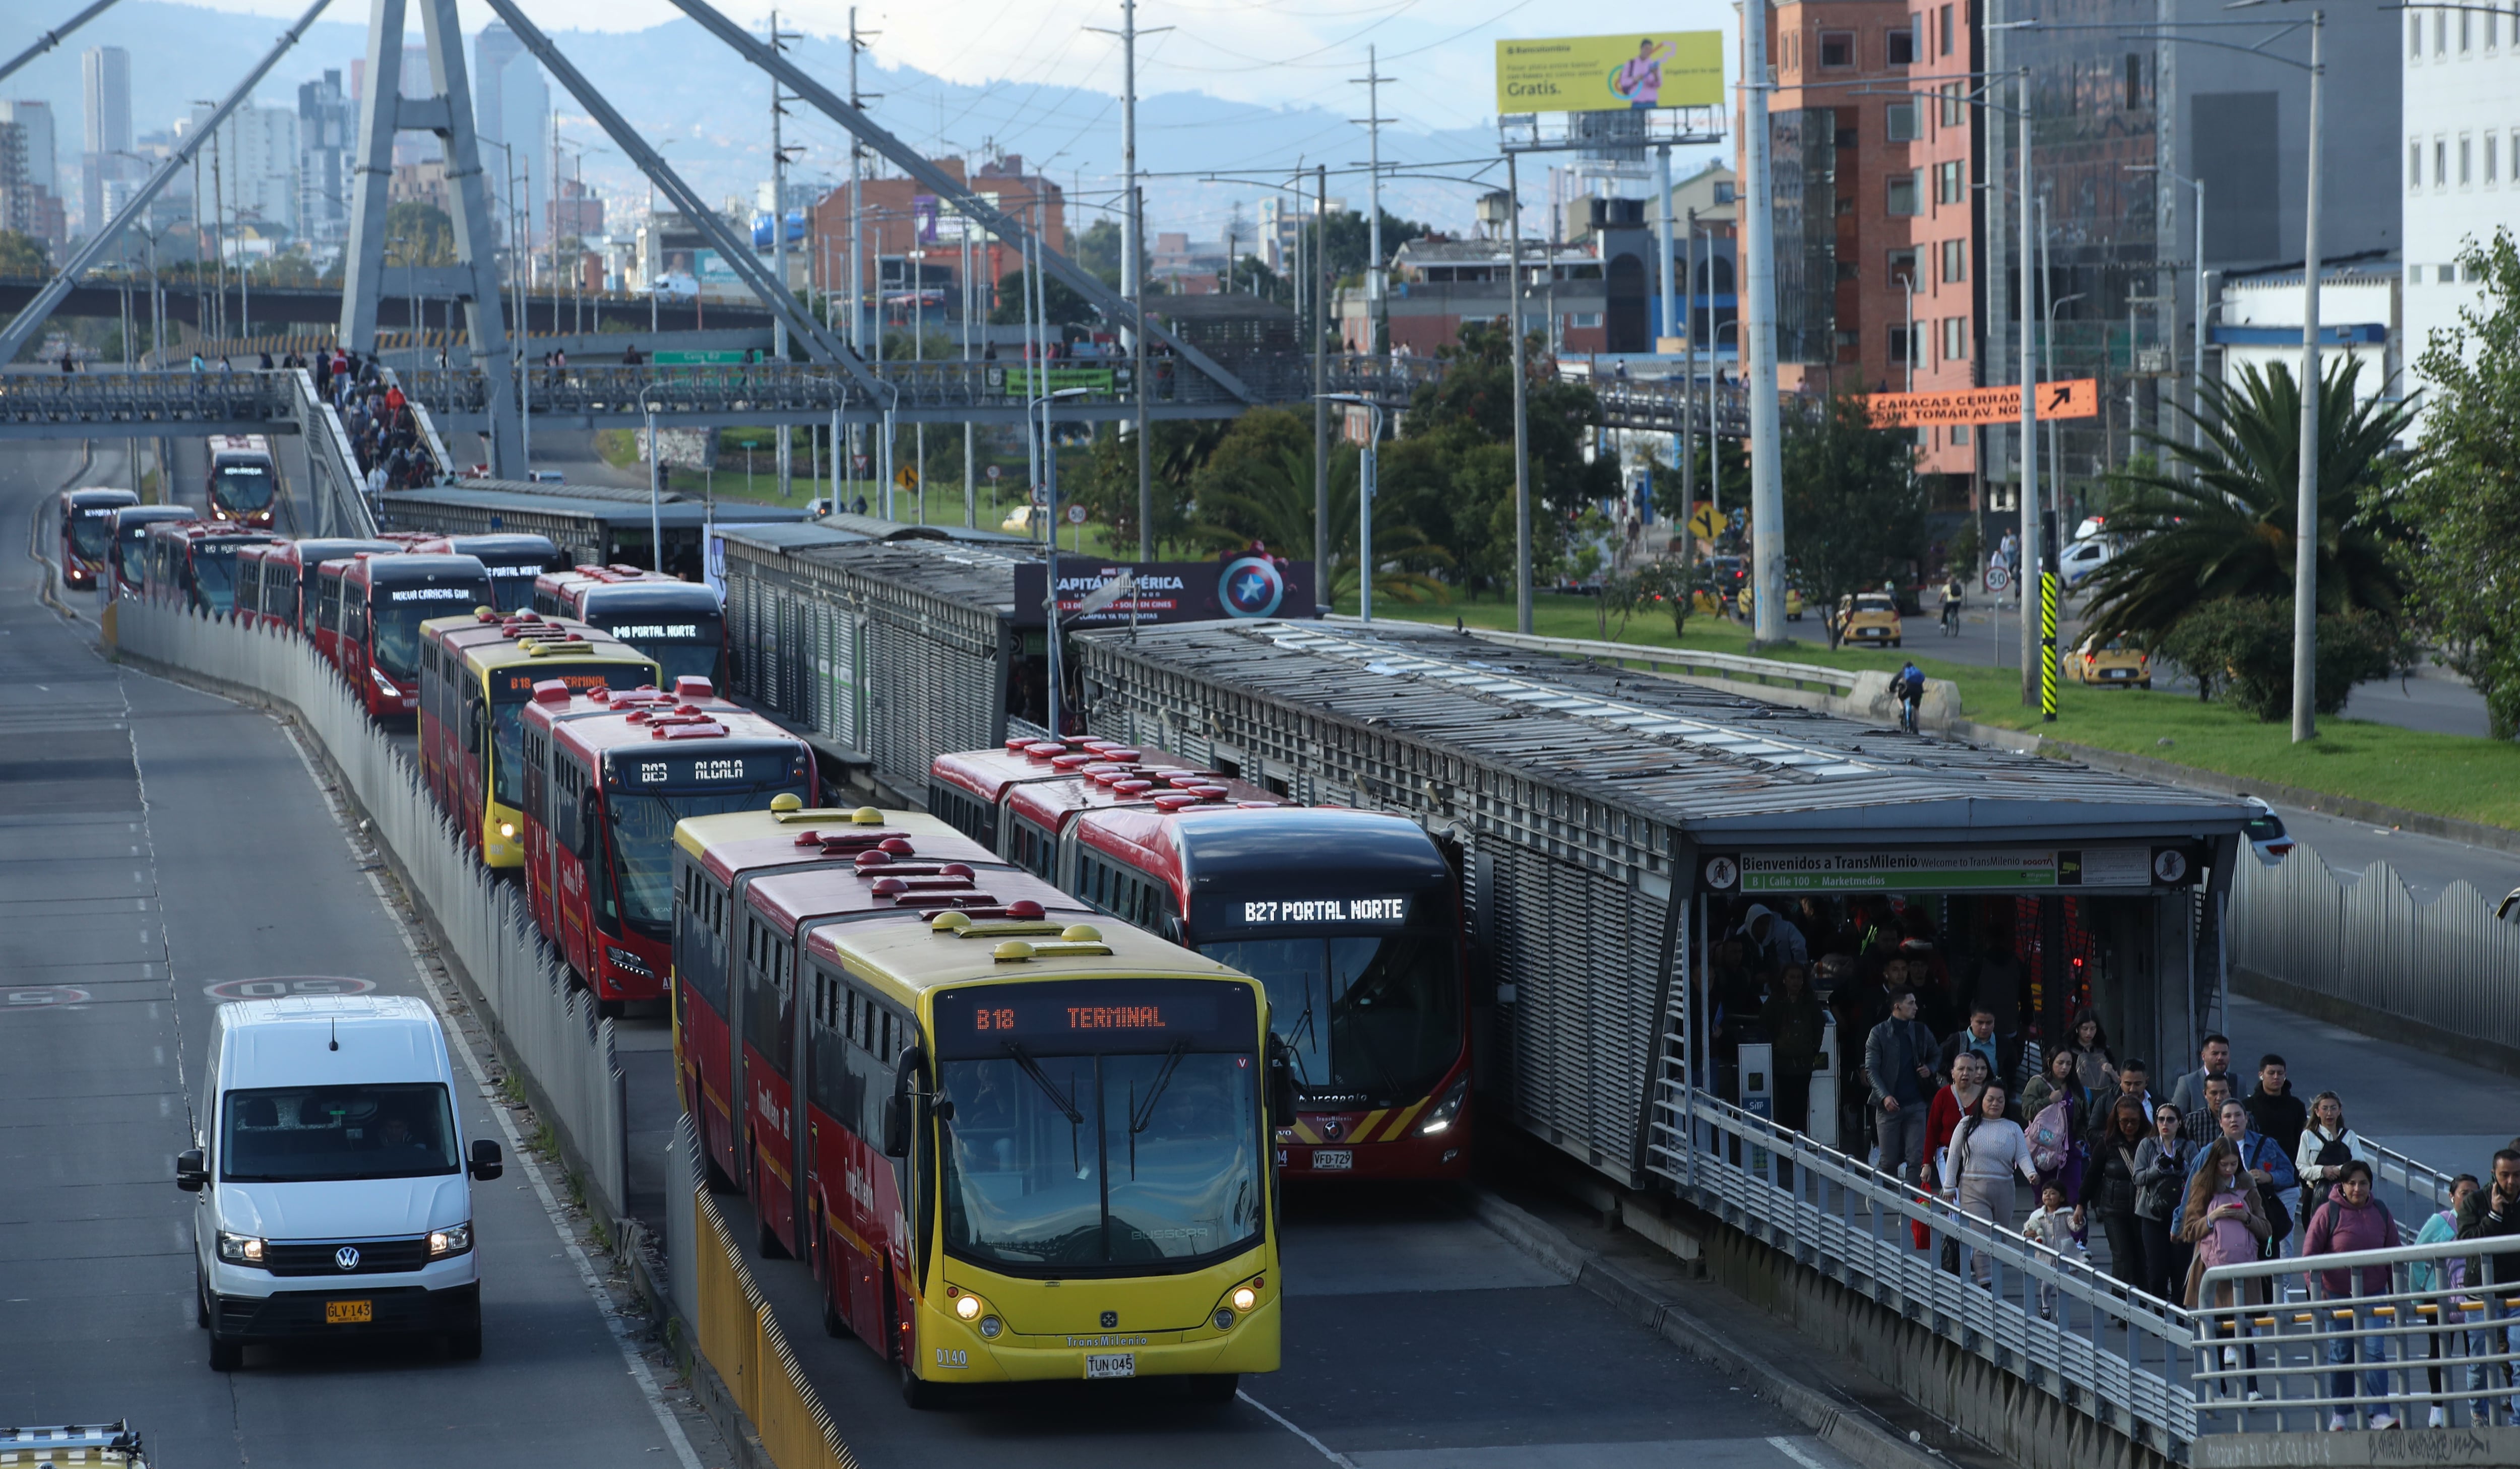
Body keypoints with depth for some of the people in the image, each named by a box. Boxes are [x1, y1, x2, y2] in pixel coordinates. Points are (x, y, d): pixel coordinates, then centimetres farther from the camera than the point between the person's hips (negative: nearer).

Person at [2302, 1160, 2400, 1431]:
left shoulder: (2380, 1212, 3)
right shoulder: (2329, 1212, -7)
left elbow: (2393, 1254, 12)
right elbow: (2309, 1252, -5)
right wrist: (2316, 1288, -14)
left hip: (2373, 1294, 1)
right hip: (2337, 1295, -1)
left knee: (2375, 1352, -9)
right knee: (2341, 1355, 8)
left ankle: (2380, 1414, -12)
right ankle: (2340, 1415, 20)